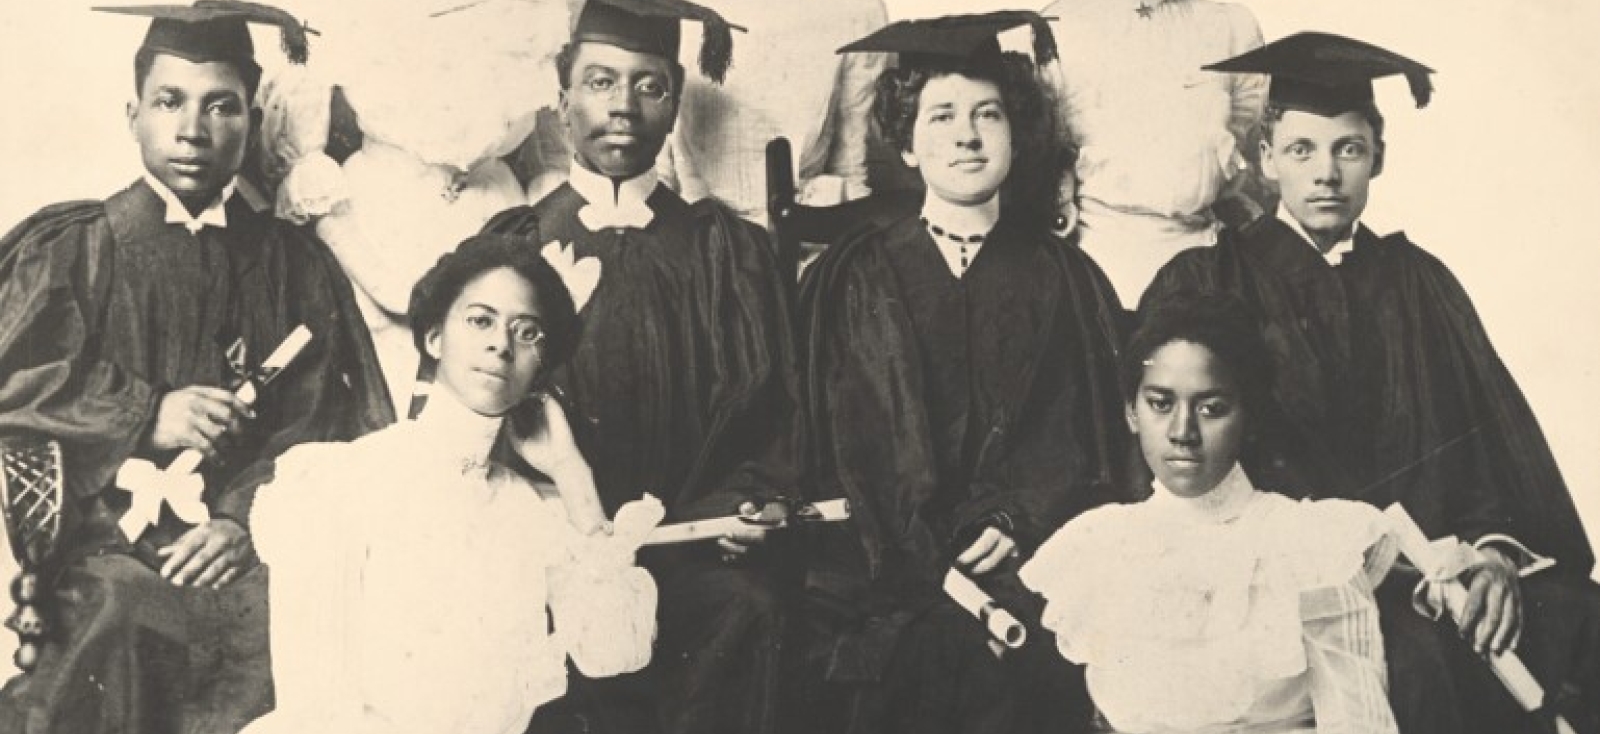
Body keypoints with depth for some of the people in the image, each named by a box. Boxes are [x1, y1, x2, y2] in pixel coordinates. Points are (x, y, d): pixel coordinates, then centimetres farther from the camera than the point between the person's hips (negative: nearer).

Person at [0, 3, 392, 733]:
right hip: (107, 535, -1)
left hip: (242, 543, 1)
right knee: (111, 618, -27)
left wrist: (246, 518, -8)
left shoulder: (296, 263, 14)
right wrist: (145, 416, -8)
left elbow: (323, 419, 6)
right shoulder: (69, 248, 11)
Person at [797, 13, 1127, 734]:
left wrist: (1018, 524, -9)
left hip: (1014, 588, 0)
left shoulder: (1066, 283, 8)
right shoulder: (849, 278, 6)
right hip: (873, 592, 0)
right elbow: (816, 432, 5)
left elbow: (1083, 440, 5)